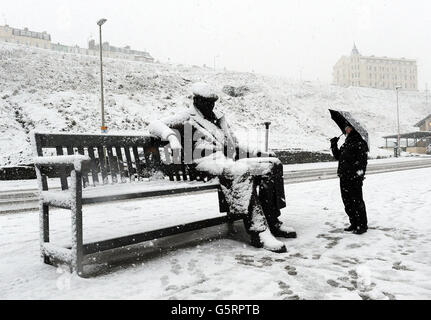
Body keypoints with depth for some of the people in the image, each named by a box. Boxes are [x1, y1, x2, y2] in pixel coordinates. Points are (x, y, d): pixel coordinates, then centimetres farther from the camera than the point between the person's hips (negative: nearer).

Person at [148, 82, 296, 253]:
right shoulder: (187, 117, 9)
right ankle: (258, 232, -38)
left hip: (230, 160, 7)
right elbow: (155, 125, -4)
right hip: (207, 162, -7)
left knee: (272, 165, -10)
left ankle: (272, 222, -10)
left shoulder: (219, 117, 30)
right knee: (241, 171, -37)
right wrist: (171, 135, -26)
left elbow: (236, 146, 31)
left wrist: (261, 154, 19)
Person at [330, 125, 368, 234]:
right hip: (344, 178, 9)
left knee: (357, 201, -2)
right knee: (347, 202, 13)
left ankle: (362, 225, 10)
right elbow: (338, 156, 24)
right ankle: (354, 224, 25)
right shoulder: (346, 143, 18)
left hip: (354, 179, -9)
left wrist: (359, 175, -22)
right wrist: (334, 145, 12)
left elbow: (362, 161, -14)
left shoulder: (360, 143, -8)